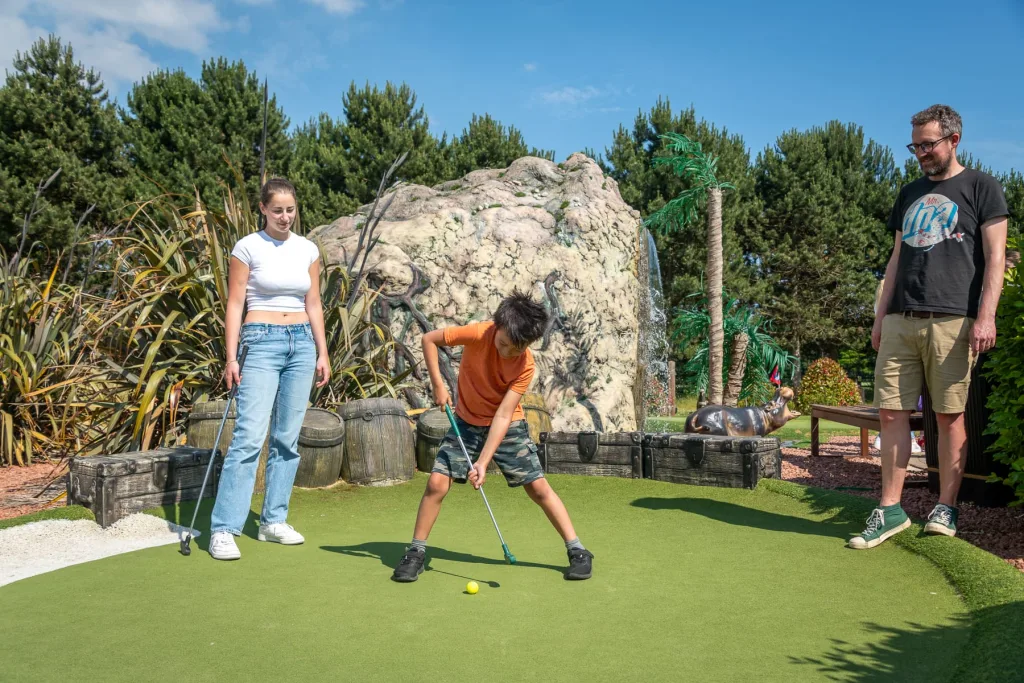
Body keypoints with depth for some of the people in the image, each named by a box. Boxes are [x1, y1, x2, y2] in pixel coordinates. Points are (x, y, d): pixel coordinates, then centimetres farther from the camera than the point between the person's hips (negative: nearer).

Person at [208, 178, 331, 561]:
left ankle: (273, 521, 17)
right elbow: (234, 304, -4)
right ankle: (223, 529, -7)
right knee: (249, 436, -13)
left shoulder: (308, 250, 10)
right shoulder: (248, 247, -2)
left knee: (287, 438, 7)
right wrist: (231, 357, -10)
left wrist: (322, 353, 9)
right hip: (262, 342, -5)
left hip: (302, 343, 5)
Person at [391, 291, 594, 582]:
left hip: (508, 427, -1)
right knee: (436, 483, -9)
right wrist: (438, 385, -17)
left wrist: (483, 462, -30)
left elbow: (502, 416, -25)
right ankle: (416, 552, 8)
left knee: (538, 487, -4)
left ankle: (577, 551, 9)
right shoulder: (477, 334, -24)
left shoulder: (525, 366, -23)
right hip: (467, 423, 1)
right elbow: (429, 339, -11)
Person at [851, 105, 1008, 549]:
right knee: (891, 413, 0)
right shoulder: (910, 194, 21)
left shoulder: (981, 187, 6)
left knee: (949, 415, 0)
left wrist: (986, 315, -12)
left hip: (951, 321, -5)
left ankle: (946, 509, 10)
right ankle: (890, 510, 7)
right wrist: (881, 317, 14)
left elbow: (994, 256, -2)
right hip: (901, 321, 5)